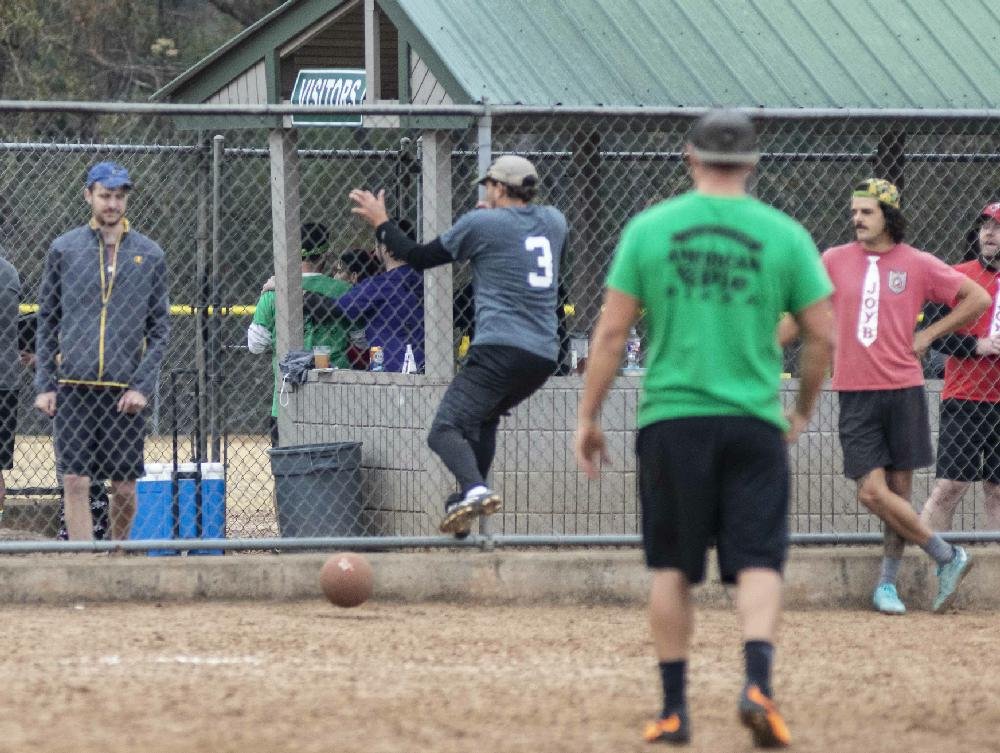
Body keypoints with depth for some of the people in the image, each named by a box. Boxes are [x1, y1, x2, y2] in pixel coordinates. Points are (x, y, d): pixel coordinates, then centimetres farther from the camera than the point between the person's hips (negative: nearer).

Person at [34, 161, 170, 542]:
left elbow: (160, 328, 7)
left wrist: (143, 386, -5)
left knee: (125, 489, 2)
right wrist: (44, 385, 2)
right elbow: (46, 322, 10)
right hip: (74, 387, 0)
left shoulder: (149, 255, 6)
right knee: (75, 482, -8)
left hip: (125, 392, 0)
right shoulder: (64, 249, 6)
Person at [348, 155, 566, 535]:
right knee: (482, 418, 29)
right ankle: (469, 497, 22)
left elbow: (420, 257, 7)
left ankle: (475, 489, -39)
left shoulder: (482, 223, -1)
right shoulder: (554, 221, 15)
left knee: (444, 430, -14)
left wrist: (381, 223, 19)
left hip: (500, 348, -7)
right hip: (544, 355, 7)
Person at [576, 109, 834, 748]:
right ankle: (758, 683, -22)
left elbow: (612, 331, 0)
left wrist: (589, 417, 7)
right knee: (759, 564, 0)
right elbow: (822, 336, 3)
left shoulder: (649, 228, 1)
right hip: (754, 422, 0)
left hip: (671, 419, 1)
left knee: (672, 569, 9)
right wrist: (803, 411, 18)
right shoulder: (784, 234, 1)